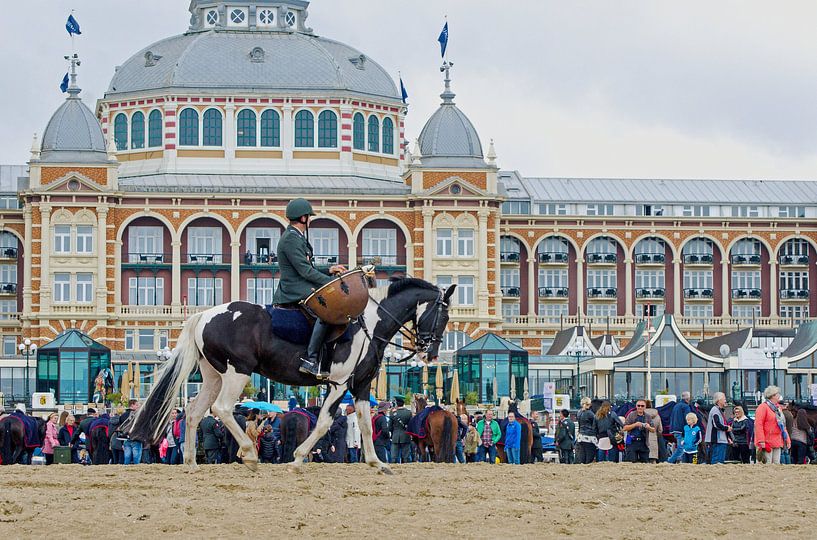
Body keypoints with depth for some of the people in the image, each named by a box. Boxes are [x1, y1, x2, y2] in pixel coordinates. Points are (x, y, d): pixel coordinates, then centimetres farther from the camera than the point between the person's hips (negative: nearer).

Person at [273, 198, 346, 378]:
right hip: (295, 293, -11)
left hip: (301, 288, 11)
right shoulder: (291, 239, -14)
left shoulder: (296, 237, 20)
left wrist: (329, 271, 13)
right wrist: (332, 281, -18)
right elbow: (305, 271, -20)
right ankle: (310, 360, -33)